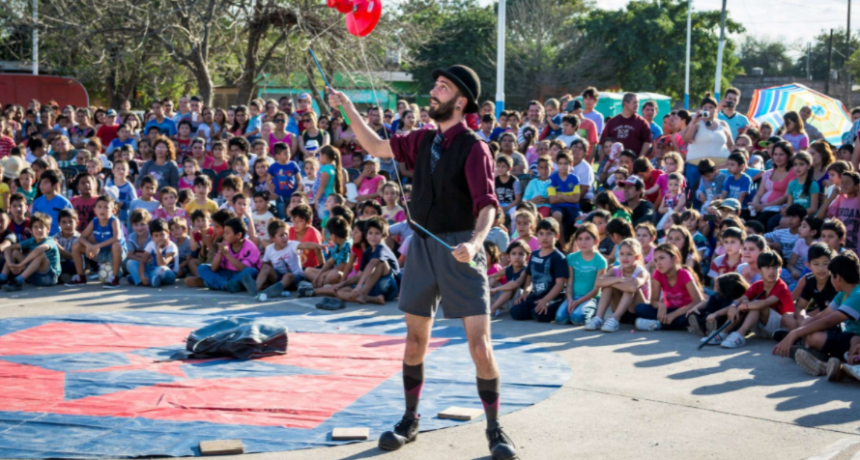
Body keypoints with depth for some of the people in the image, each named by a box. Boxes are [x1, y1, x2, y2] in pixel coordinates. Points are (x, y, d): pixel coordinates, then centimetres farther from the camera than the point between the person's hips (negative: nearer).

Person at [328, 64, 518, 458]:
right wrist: (348, 108, 7)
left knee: (480, 344, -8)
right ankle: (410, 421, 27)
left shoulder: (473, 148, -12)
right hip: (421, 247, 6)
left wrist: (475, 242, -36)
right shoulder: (423, 141, 7)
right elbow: (376, 147, 15)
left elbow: (487, 205, -19)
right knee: (415, 341, 13)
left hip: (460, 251, -6)